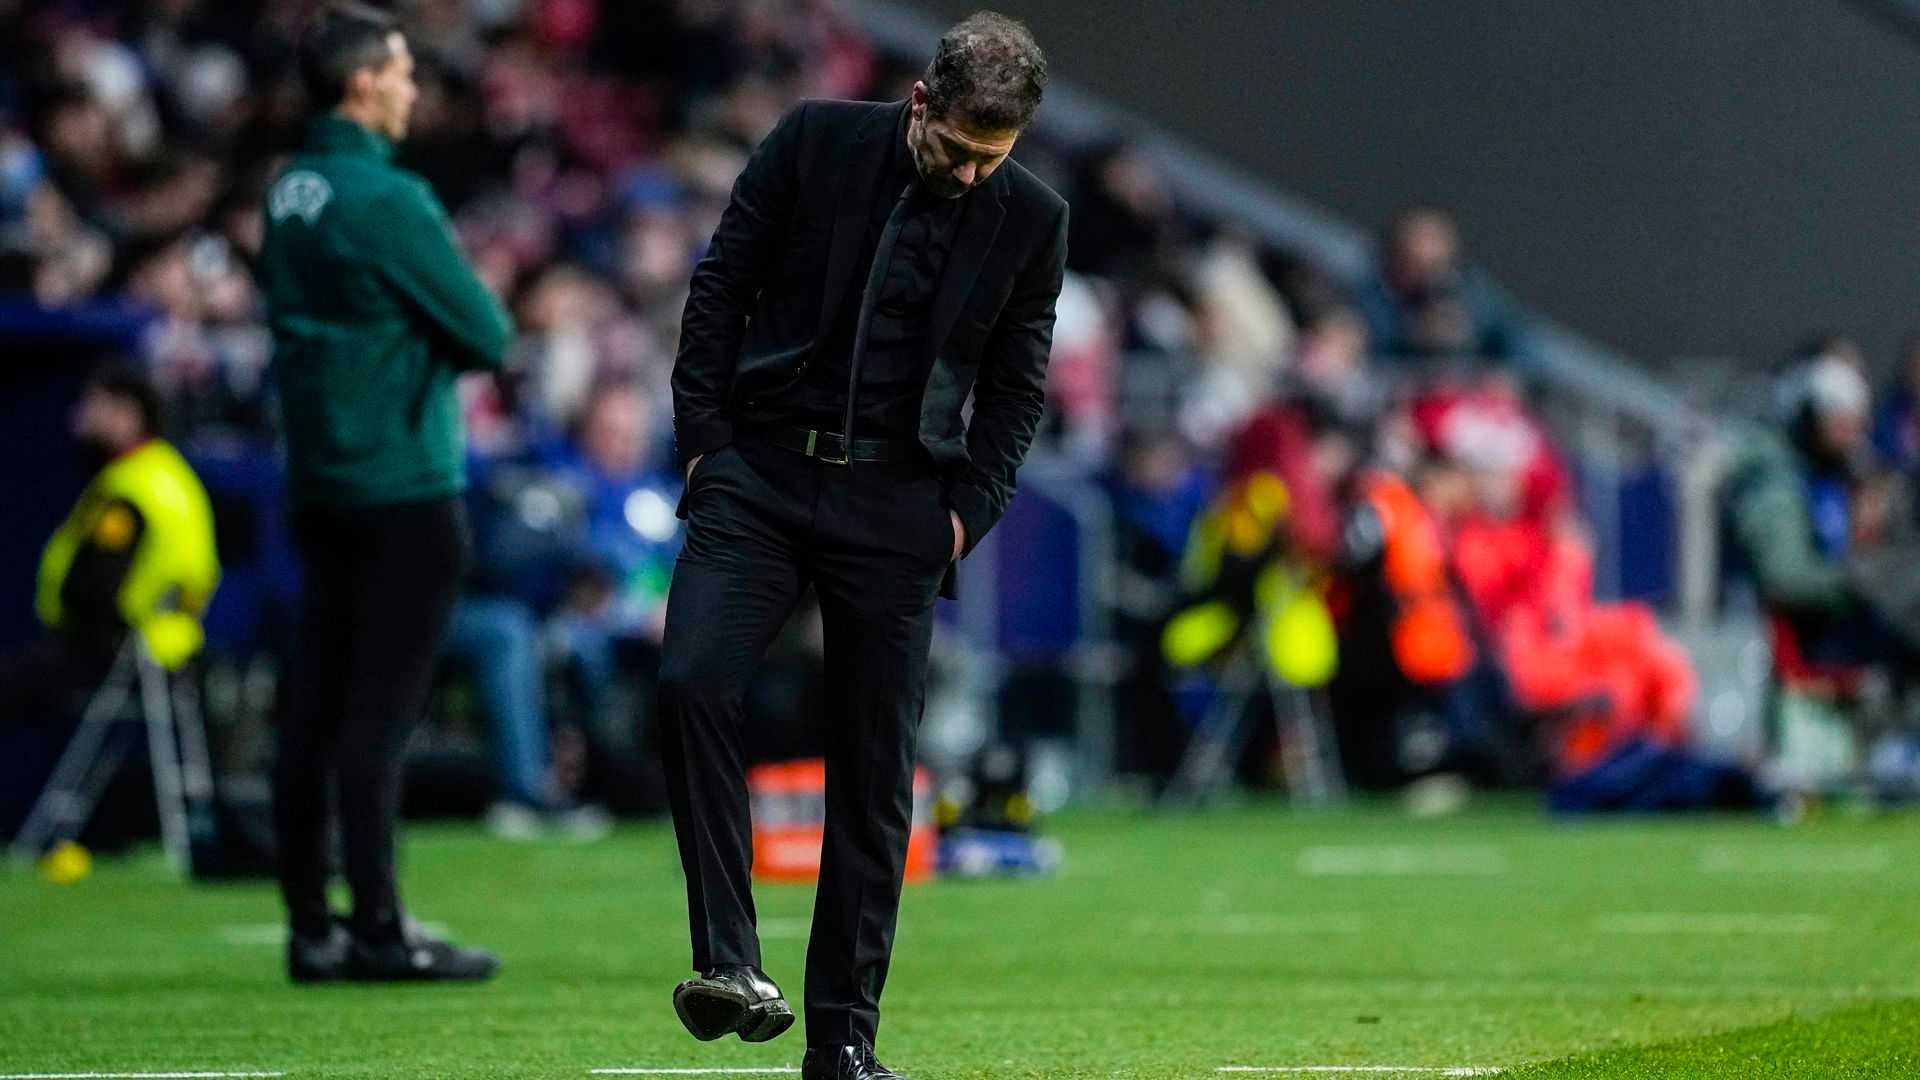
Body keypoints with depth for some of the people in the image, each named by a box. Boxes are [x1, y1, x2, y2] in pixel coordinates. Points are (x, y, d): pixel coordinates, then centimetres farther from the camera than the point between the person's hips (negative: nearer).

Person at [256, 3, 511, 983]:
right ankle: (376, 930, -4)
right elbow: (487, 335, -14)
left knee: (315, 709, 8)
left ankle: (312, 930, 11)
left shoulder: (289, 193, 10)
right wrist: (477, 327, 8)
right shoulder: (385, 198, -15)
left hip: (319, 484, 8)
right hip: (403, 487, -8)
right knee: (377, 715, -6)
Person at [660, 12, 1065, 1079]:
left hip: (897, 504, 1)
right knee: (692, 682, -22)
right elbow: (722, 283, 3)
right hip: (758, 472, -1)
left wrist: (970, 509, -1)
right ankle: (728, 963, -20)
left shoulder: (1030, 219, 0)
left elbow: (1018, 383, 9)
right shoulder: (816, 140, -4)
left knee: (875, 770, 2)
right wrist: (704, 439, -3)